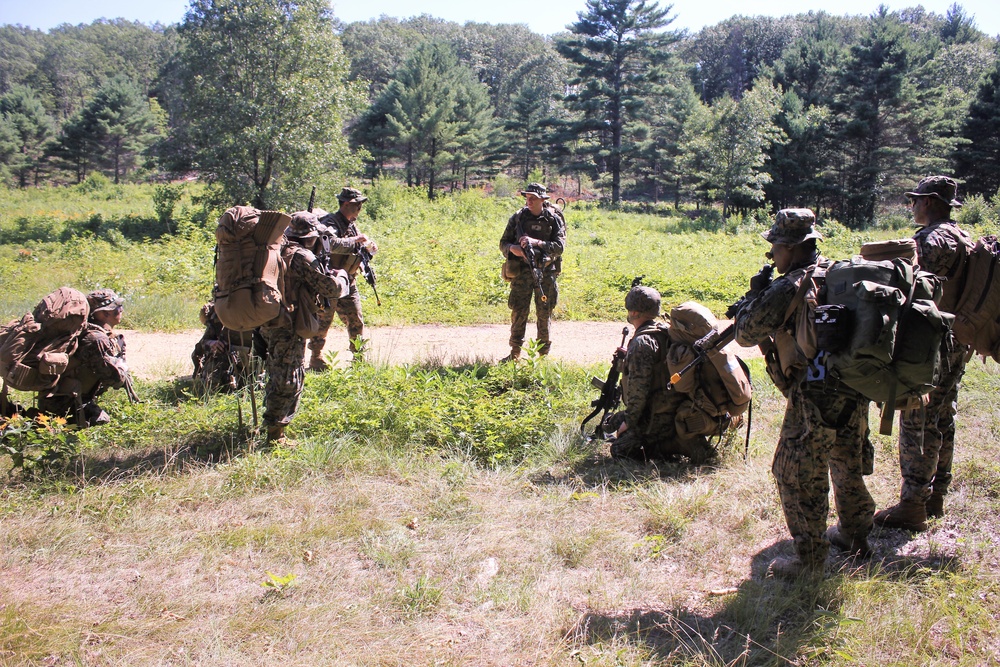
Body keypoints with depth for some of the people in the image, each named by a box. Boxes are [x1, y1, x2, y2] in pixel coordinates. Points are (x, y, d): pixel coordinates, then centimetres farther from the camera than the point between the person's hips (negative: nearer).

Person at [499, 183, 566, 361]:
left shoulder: (553, 219, 0)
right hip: (522, 271, 1)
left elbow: (559, 246, -9)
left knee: (544, 313, 5)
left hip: (545, 271, -1)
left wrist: (537, 242, -22)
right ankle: (515, 352, 7)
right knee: (518, 311, -2)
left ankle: (543, 352, 18)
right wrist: (512, 248, -16)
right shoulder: (518, 218, 5)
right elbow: (503, 243, 8)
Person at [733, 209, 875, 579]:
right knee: (847, 466, 25)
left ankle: (810, 560, 10)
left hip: (815, 398, -8)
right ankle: (855, 536, 42)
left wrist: (755, 293, 4)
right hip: (854, 394, 8)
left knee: (797, 477, 4)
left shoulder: (790, 287, -15)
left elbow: (746, 334, -13)